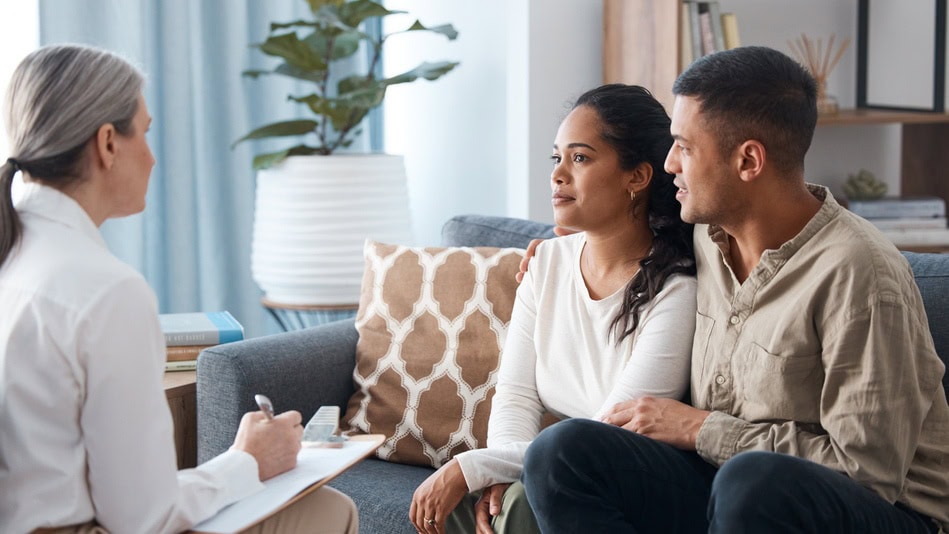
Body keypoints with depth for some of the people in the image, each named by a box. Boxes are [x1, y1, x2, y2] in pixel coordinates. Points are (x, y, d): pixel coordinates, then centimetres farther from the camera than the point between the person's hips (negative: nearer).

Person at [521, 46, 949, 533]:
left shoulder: (855, 273, -19)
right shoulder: (707, 236, 6)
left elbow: (869, 470, -20)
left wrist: (699, 429, -13)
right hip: (724, 480, 7)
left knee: (753, 480, -40)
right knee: (561, 451, -16)